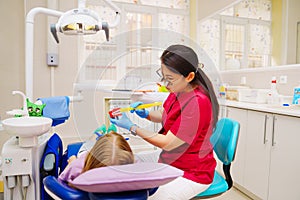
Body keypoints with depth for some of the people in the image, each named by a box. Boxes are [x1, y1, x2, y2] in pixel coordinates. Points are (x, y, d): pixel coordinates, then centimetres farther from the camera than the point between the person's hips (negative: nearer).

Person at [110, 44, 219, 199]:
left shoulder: (197, 103, -31)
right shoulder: (179, 89, -7)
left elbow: (167, 144, -24)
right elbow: (163, 115, 11)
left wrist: (131, 127, -17)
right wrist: (146, 114, -10)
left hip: (192, 173, -7)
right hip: (170, 161, 7)